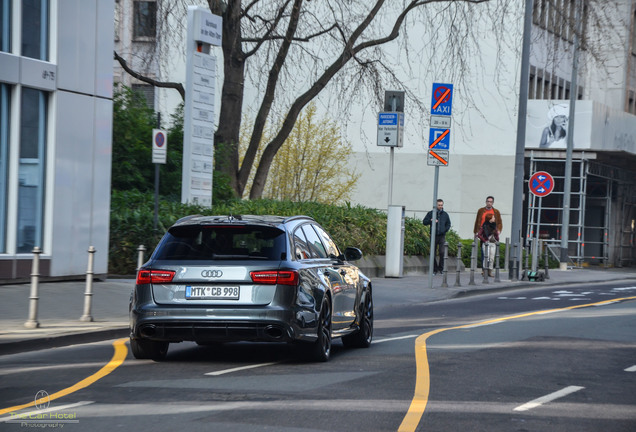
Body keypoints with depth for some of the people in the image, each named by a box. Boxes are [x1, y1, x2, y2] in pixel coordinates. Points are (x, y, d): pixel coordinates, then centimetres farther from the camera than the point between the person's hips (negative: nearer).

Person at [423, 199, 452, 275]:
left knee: (442, 252, -11)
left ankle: (441, 268, -3)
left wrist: (445, 230, 6)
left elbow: (448, 224, 22)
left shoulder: (445, 214, 13)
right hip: (434, 236, -1)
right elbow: (424, 222, 5)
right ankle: (435, 269, 7)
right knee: (433, 253, 1)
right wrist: (431, 221, -13)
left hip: (442, 236, 1)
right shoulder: (431, 213, 6)